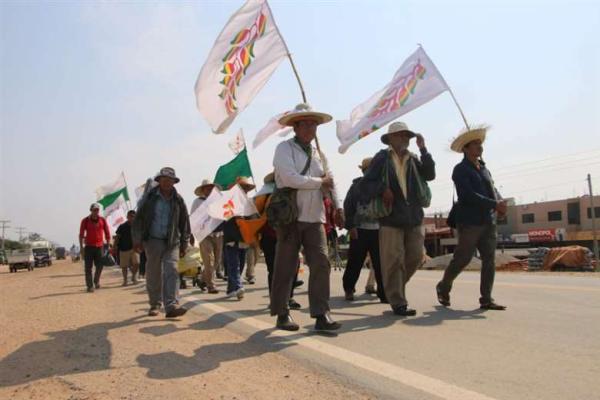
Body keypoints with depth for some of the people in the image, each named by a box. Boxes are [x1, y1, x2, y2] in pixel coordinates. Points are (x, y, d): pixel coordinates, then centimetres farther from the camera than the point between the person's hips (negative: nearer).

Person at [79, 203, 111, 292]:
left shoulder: (103, 220, 3)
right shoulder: (85, 221, -2)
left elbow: (107, 233, 8)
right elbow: (81, 235, -1)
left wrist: (108, 246, 4)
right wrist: (81, 248, -5)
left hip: (100, 246, 2)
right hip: (89, 247, -2)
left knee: (99, 266, 5)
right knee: (88, 267, -2)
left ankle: (96, 281, 30)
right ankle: (90, 286, 4)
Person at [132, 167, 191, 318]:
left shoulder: (178, 200, 4)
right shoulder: (150, 197, 1)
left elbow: (184, 223, 10)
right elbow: (139, 218, 3)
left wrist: (184, 245, 8)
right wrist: (137, 240, -2)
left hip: (172, 242, 0)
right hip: (153, 241, 0)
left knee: (171, 271, -12)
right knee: (153, 274, 5)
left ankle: (171, 306, -17)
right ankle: (155, 305, 19)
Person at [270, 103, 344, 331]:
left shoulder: (318, 153, 16)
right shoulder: (285, 148, -4)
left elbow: (330, 183, 17)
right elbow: (290, 179, -18)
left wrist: (337, 207, 3)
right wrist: (319, 182, -8)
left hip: (314, 218, 5)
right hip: (289, 217, -5)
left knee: (321, 263, -4)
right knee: (286, 268, 3)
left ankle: (321, 314, 0)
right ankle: (282, 314, 16)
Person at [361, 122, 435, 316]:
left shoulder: (413, 159, 13)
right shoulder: (381, 158, 1)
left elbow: (430, 175, -2)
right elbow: (365, 184, -2)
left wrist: (423, 149, -5)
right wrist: (382, 189, -18)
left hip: (414, 216, 5)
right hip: (391, 217, -5)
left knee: (415, 256, 7)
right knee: (394, 261, -2)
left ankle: (395, 288, 30)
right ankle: (398, 303, 7)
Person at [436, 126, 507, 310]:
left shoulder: (484, 169, 18)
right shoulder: (460, 170, -5)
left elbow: (493, 190, 14)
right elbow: (468, 195, -17)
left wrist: (500, 203, -8)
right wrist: (495, 204, -20)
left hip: (488, 221, 7)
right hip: (470, 221, -7)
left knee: (489, 260, 2)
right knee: (462, 259, -1)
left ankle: (486, 299, 7)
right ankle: (443, 288, 20)